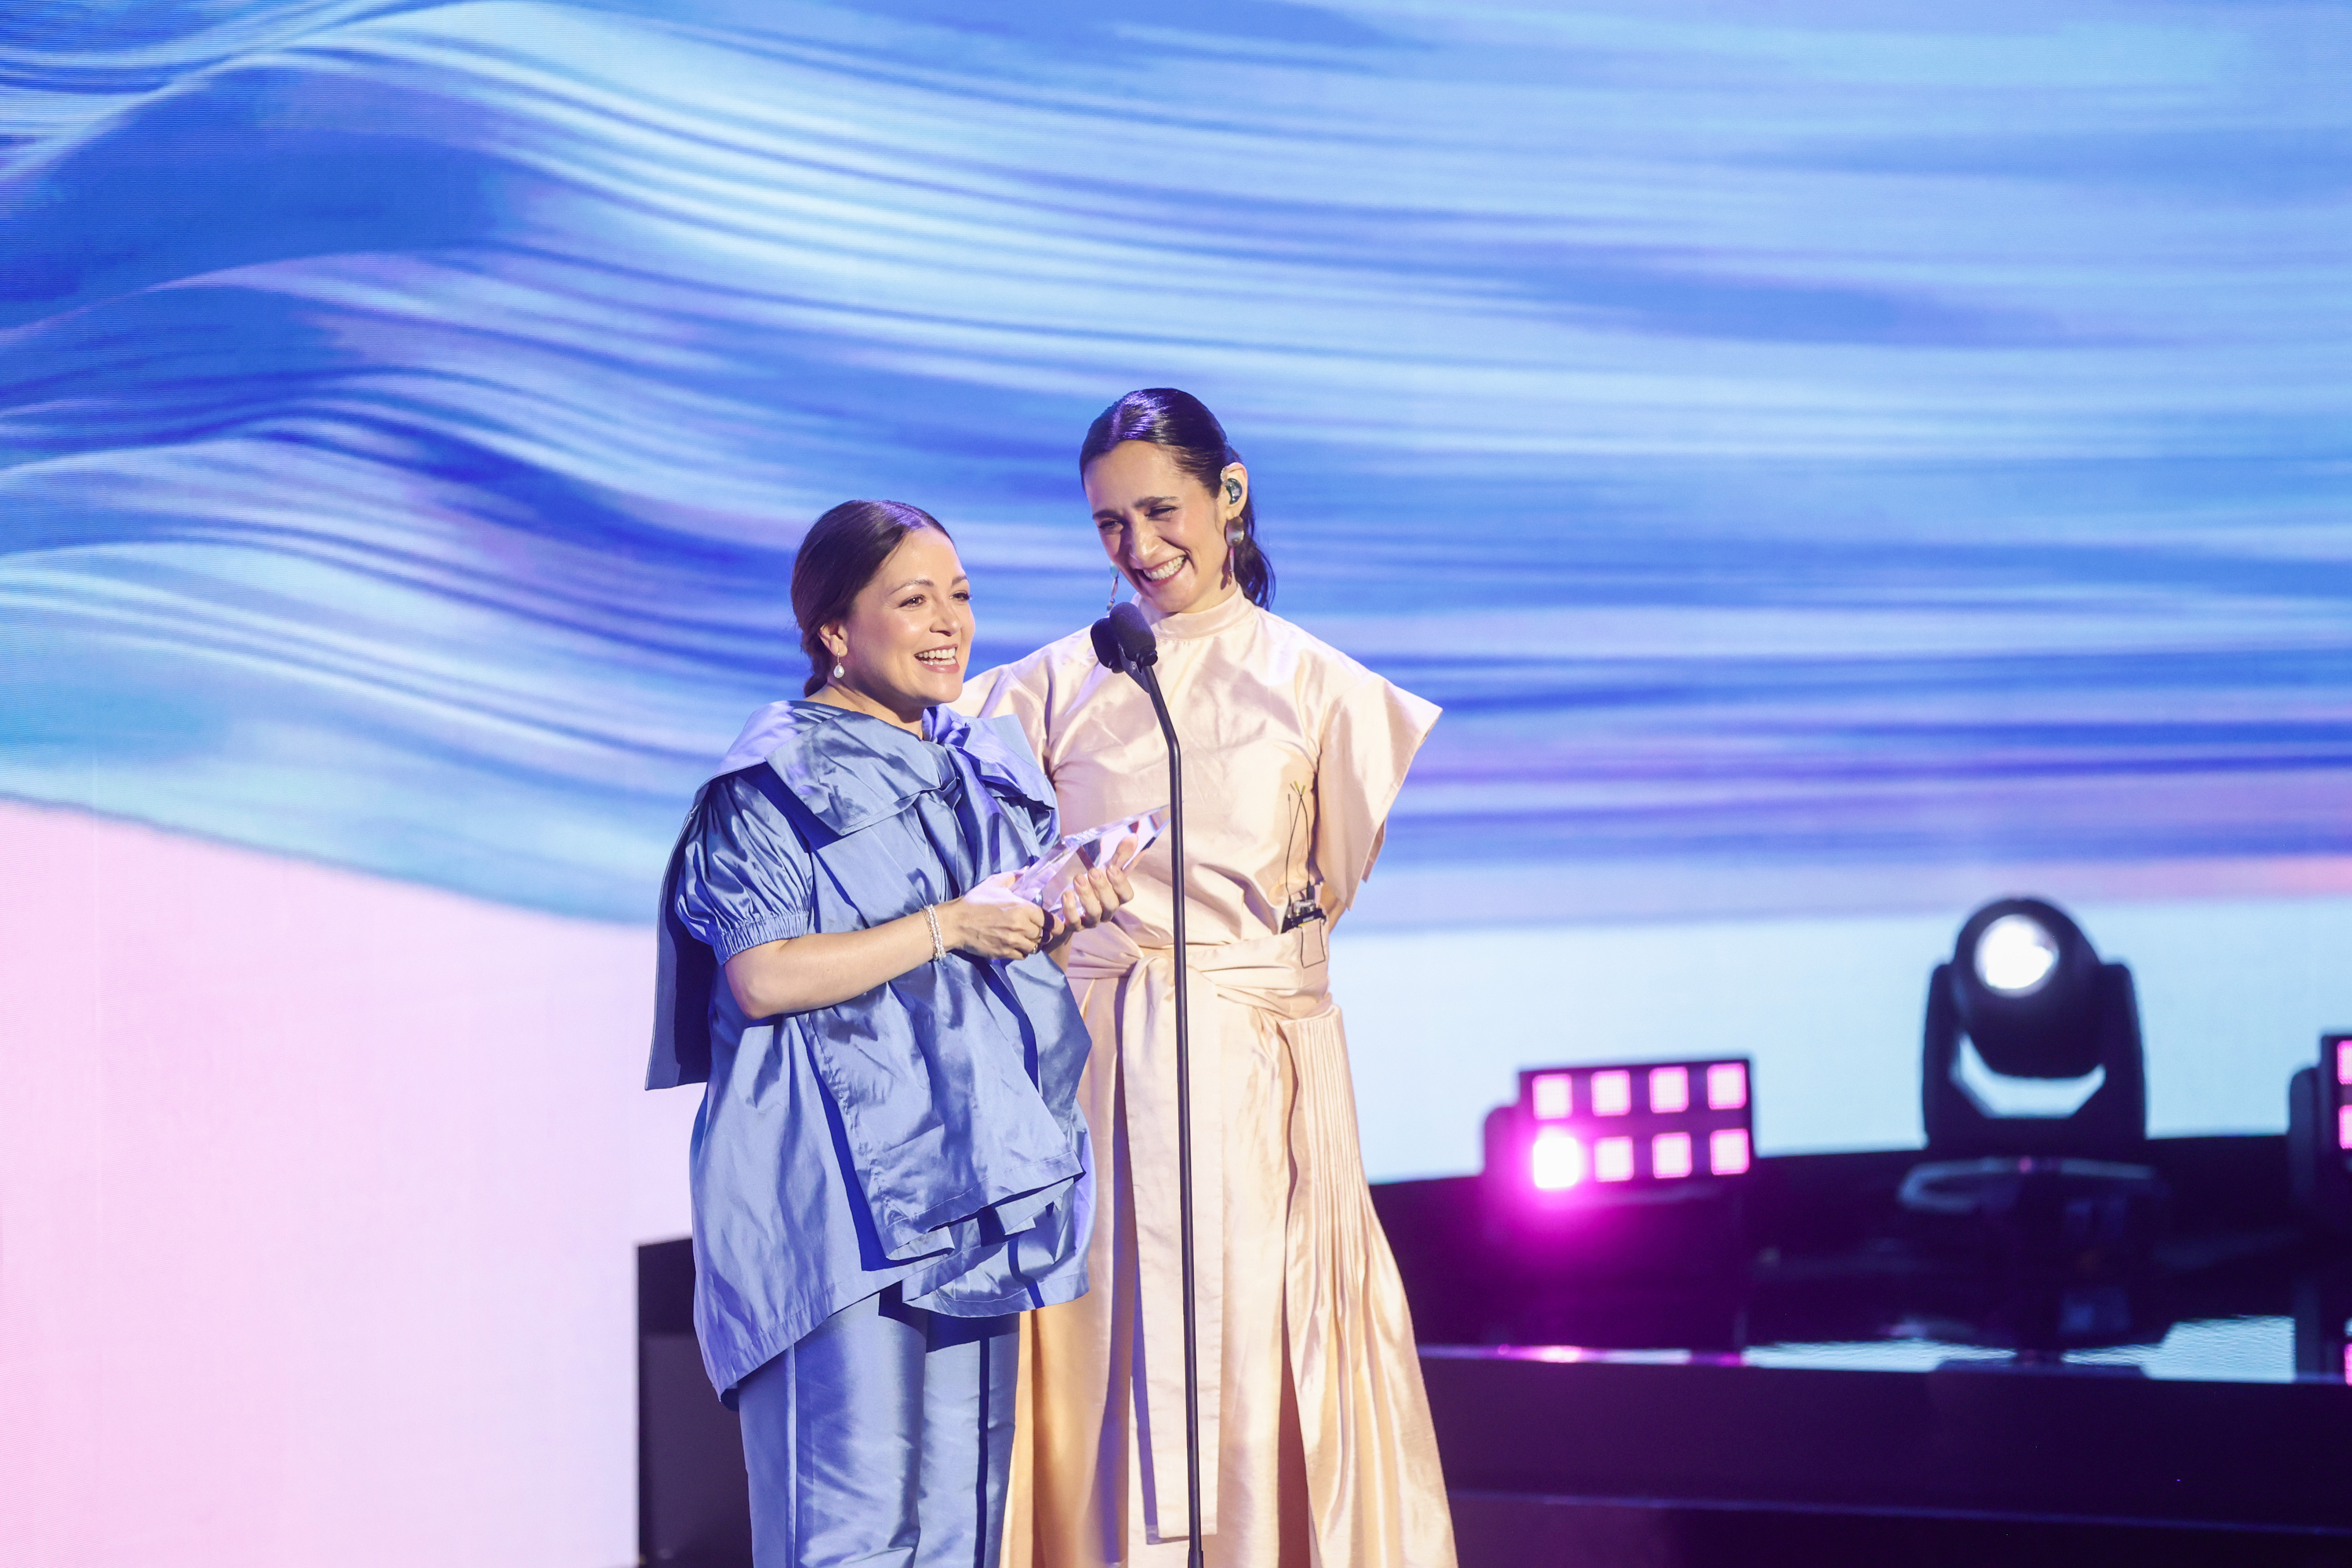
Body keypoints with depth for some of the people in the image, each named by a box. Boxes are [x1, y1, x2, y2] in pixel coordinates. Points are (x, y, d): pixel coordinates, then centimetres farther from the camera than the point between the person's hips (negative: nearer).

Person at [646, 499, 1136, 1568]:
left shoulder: (981, 774, 18)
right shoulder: (777, 784, -5)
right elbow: (761, 976, -15)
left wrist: (1061, 922, 3)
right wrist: (946, 926, -13)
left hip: (972, 1183, 7)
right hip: (839, 1198, -7)